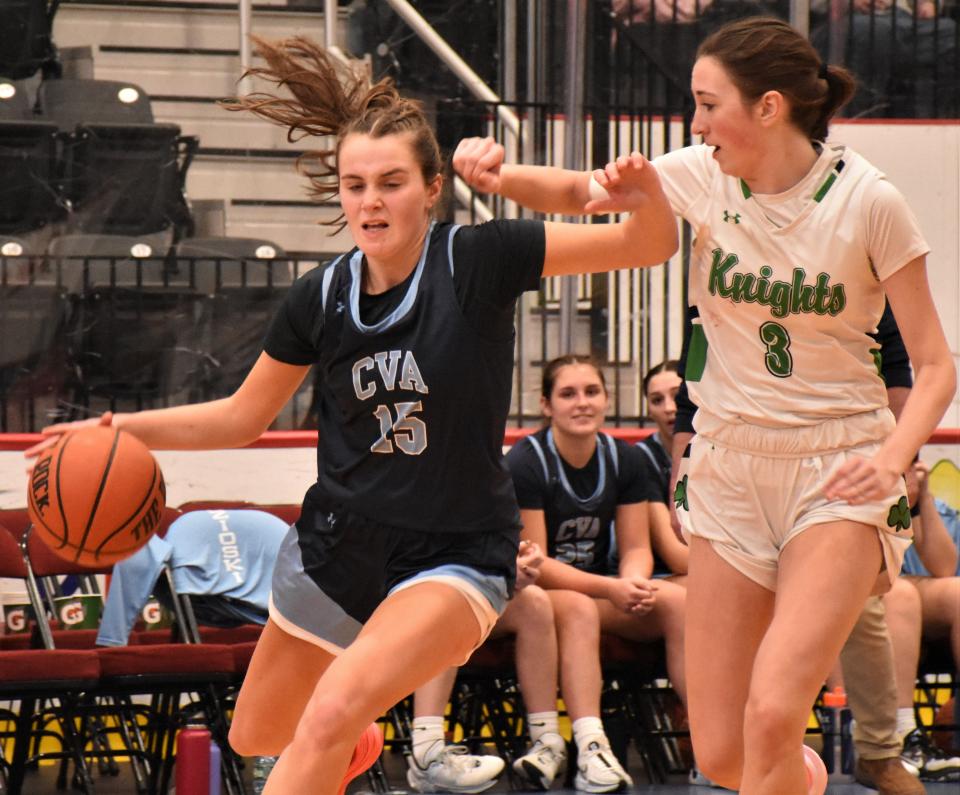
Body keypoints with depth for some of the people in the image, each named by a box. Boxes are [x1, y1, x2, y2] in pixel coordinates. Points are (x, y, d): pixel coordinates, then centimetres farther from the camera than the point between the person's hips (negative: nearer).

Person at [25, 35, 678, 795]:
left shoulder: (479, 260, -17)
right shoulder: (320, 298, -7)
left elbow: (648, 246, -20)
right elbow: (242, 417, 6)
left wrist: (649, 203, -43)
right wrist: (123, 427, -6)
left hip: (455, 553, -5)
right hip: (339, 541, 5)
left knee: (333, 712, -30)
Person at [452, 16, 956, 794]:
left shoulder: (868, 201, -11)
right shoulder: (704, 175, -2)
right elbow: (576, 191, 8)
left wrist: (892, 455, -24)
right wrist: (496, 174, -13)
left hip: (839, 474, -4)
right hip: (729, 467, 4)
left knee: (771, 716, -24)